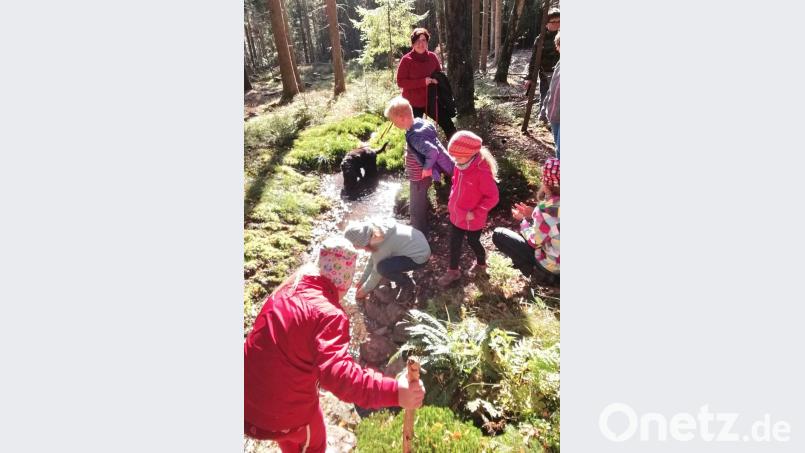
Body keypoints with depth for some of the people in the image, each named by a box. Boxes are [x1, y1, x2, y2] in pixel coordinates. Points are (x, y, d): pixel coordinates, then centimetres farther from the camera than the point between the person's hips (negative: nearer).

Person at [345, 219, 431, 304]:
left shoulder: (382, 246, -28)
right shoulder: (376, 230, -5)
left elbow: (376, 272, -14)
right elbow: (372, 260, 7)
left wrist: (364, 290, 1)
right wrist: (362, 280, 13)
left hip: (420, 256, -9)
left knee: (383, 267, -26)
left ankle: (407, 285, -2)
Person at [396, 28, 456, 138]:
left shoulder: (432, 57, 2)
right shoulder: (406, 60, -10)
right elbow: (400, 82, -15)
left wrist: (436, 80, -8)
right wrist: (423, 82, -21)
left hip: (430, 101, 4)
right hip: (413, 104, -4)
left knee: (449, 125, 3)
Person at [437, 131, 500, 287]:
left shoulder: (482, 172, -28)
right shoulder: (460, 167, -6)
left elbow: (492, 197, -23)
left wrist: (475, 213, -22)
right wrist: (452, 203, 6)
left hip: (472, 220, -6)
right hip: (456, 216, 6)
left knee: (473, 242, 17)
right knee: (454, 243, 17)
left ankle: (481, 264, 46)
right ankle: (453, 271, 36)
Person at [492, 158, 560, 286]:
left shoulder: (546, 209, -31)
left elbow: (534, 242, -16)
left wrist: (523, 220, -1)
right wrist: (533, 214, 2)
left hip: (551, 268, -7)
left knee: (498, 234, -3)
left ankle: (538, 273, 6)